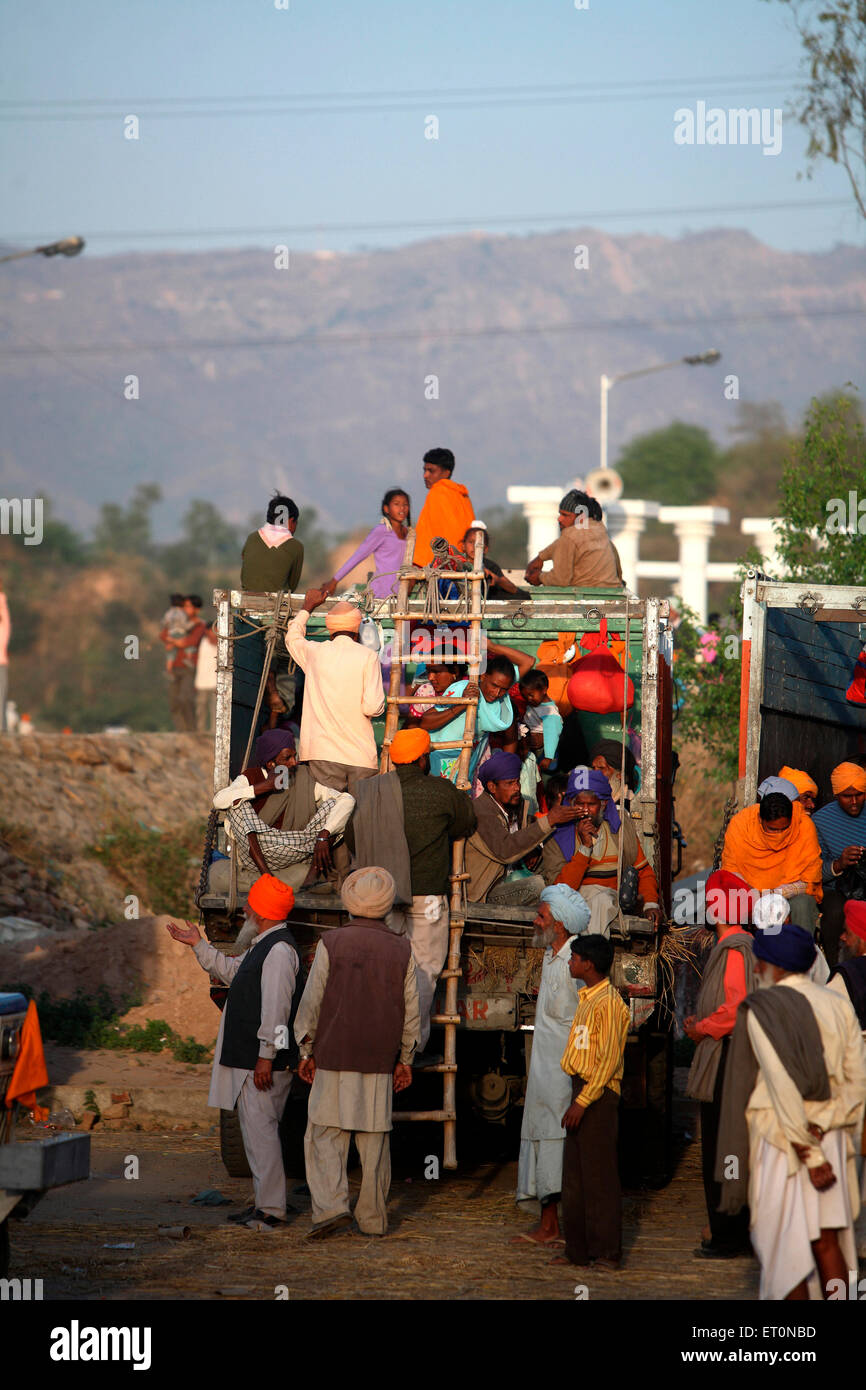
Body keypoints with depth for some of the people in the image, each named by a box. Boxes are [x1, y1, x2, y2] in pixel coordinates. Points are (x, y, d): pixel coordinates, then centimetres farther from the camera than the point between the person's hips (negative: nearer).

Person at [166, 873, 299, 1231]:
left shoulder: (279, 950, -18)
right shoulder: (263, 945, 16)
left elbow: (276, 1008, -23)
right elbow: (233, 971, 34)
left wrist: (266, 1057, -24)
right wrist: (198, 945, 35)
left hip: (263, 1063, -11)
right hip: (247, 1057, 11)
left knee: (261, 1129, -9)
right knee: (255, 1130, 15)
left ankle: (271, 1211, -8)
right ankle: (264, 1202, 21)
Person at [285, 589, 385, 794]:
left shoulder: (314, 652, 6)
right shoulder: (368, 656, -2)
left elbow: (292, 637, 31)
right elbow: (372, 707, -10)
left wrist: (308, 607, 45)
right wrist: (379, 705, 14)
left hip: (323, 754, 2)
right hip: (361, 755, -2)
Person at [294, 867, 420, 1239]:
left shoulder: (332, 943, -4)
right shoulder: (400, 950, 3)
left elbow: (312, 1002, -3)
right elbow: (410, 1010, 7)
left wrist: (307, 1051, 7)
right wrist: (405, 1060, 16)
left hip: (335, 1058, -2)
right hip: (380, 1063, 2)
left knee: (325, 1137, 0)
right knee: (374, 1141, 8)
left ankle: (331, 1206, -16)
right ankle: (373, 1218, 11)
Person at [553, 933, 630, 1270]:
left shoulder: (608, 1002, -15)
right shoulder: (586, 998, 16)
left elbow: (608, 1060, -19)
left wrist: (583, 1101, -21)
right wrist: (576, 1100, 16)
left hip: (599, 1095, -10)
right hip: (581, 1092, 10)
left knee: (599, 1177, -5)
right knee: (574, 1176, 11)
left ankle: (607, 1252, 0)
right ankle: (578, 1249, 16)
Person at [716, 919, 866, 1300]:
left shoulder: (759, 1010, -11)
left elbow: (782, 1086, -18)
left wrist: (809, 1156, -17)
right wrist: (821, 1127, -5)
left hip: (778, 1140, -5)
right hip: (830, 1137, 5)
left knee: (784, 1241, 2)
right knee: (826, 1240, 8)